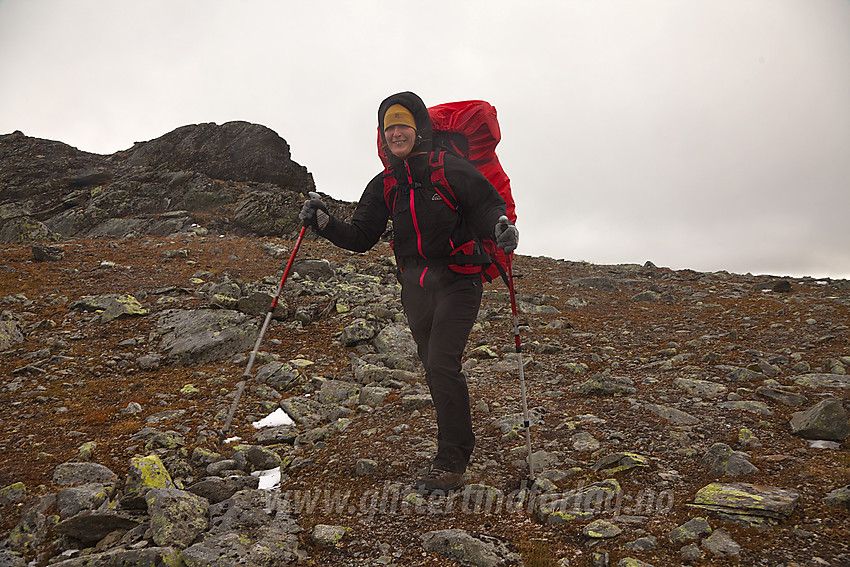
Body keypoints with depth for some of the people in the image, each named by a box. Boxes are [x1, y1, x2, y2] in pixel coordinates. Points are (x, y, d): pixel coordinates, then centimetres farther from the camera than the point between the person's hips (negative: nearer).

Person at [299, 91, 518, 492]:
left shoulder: (451, 170, -4)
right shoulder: (384, 186, 10)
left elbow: (486, 206, -4)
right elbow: (361, 238, 7)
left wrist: (500, 226, -26)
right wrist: (324, 222, -9)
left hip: (456, 282, -5)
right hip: (414, 288, 5)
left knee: (442, 365, -15)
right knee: (435, 370, 11)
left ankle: (450, 463, -5)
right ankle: (460, 444, 30)